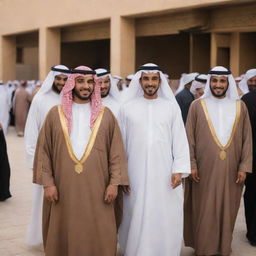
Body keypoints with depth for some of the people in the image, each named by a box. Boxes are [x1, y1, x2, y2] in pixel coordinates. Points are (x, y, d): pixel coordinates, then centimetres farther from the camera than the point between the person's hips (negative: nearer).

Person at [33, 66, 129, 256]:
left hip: (96, 189, 0)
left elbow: (117, 151, 3)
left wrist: (114, 182, -5)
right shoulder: (56, 113, 5)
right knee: (64, 237, 7)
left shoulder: (105, 115, 5)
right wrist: (48, 183, -3)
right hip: (64, 189, 0)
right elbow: (43, 151, 4)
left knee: (99, 238, 2)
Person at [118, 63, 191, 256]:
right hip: (136, 174, 0)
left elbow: (180, 140, 1)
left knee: (166, 220, 4)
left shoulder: (172, 107, 3)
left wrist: (179, 169, -6)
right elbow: (121, 142, 5)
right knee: (138, 220, 6)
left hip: (165, 174, 0)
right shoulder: (127, 108, 3)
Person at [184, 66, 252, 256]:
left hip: (230, 170, 2)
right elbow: (189, 137, 0)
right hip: (204, 169, -2)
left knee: (227, 210, 10)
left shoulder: (240, 106, 4)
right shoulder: (197, 106, 0)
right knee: (204, 211, 5)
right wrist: (191, 164, -5)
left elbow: (247, 138, 5)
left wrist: (244, 167, -1)